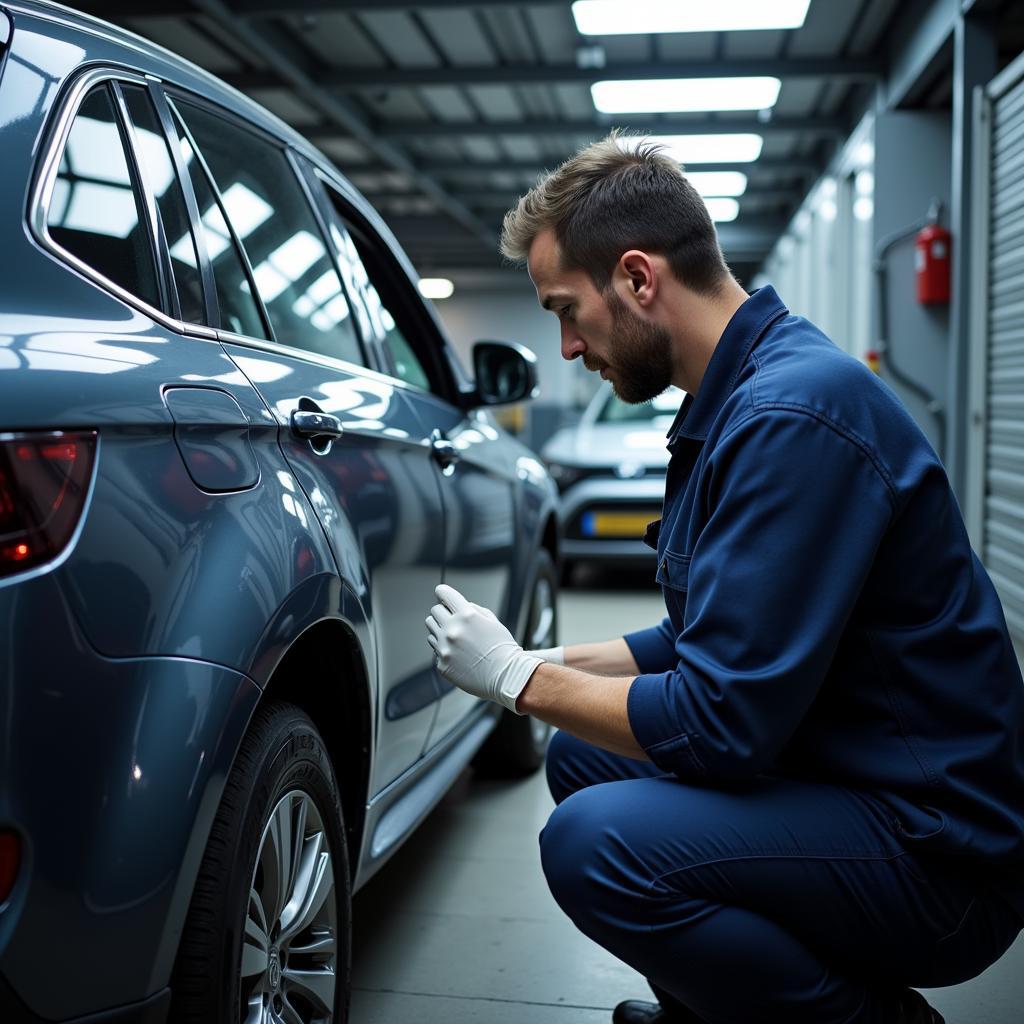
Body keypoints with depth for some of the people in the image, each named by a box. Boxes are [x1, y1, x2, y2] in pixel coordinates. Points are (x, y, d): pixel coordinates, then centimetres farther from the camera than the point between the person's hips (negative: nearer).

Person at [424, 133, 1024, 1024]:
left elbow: (718, 725, -26)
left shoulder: (793, 412, -24)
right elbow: (700, 640, 18)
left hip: (935, 846, -10)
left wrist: (518, 679, -12)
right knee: (583, 755, 15)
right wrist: (539, 665, 8)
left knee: (593, 842, -27)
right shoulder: (738, 395, 9)